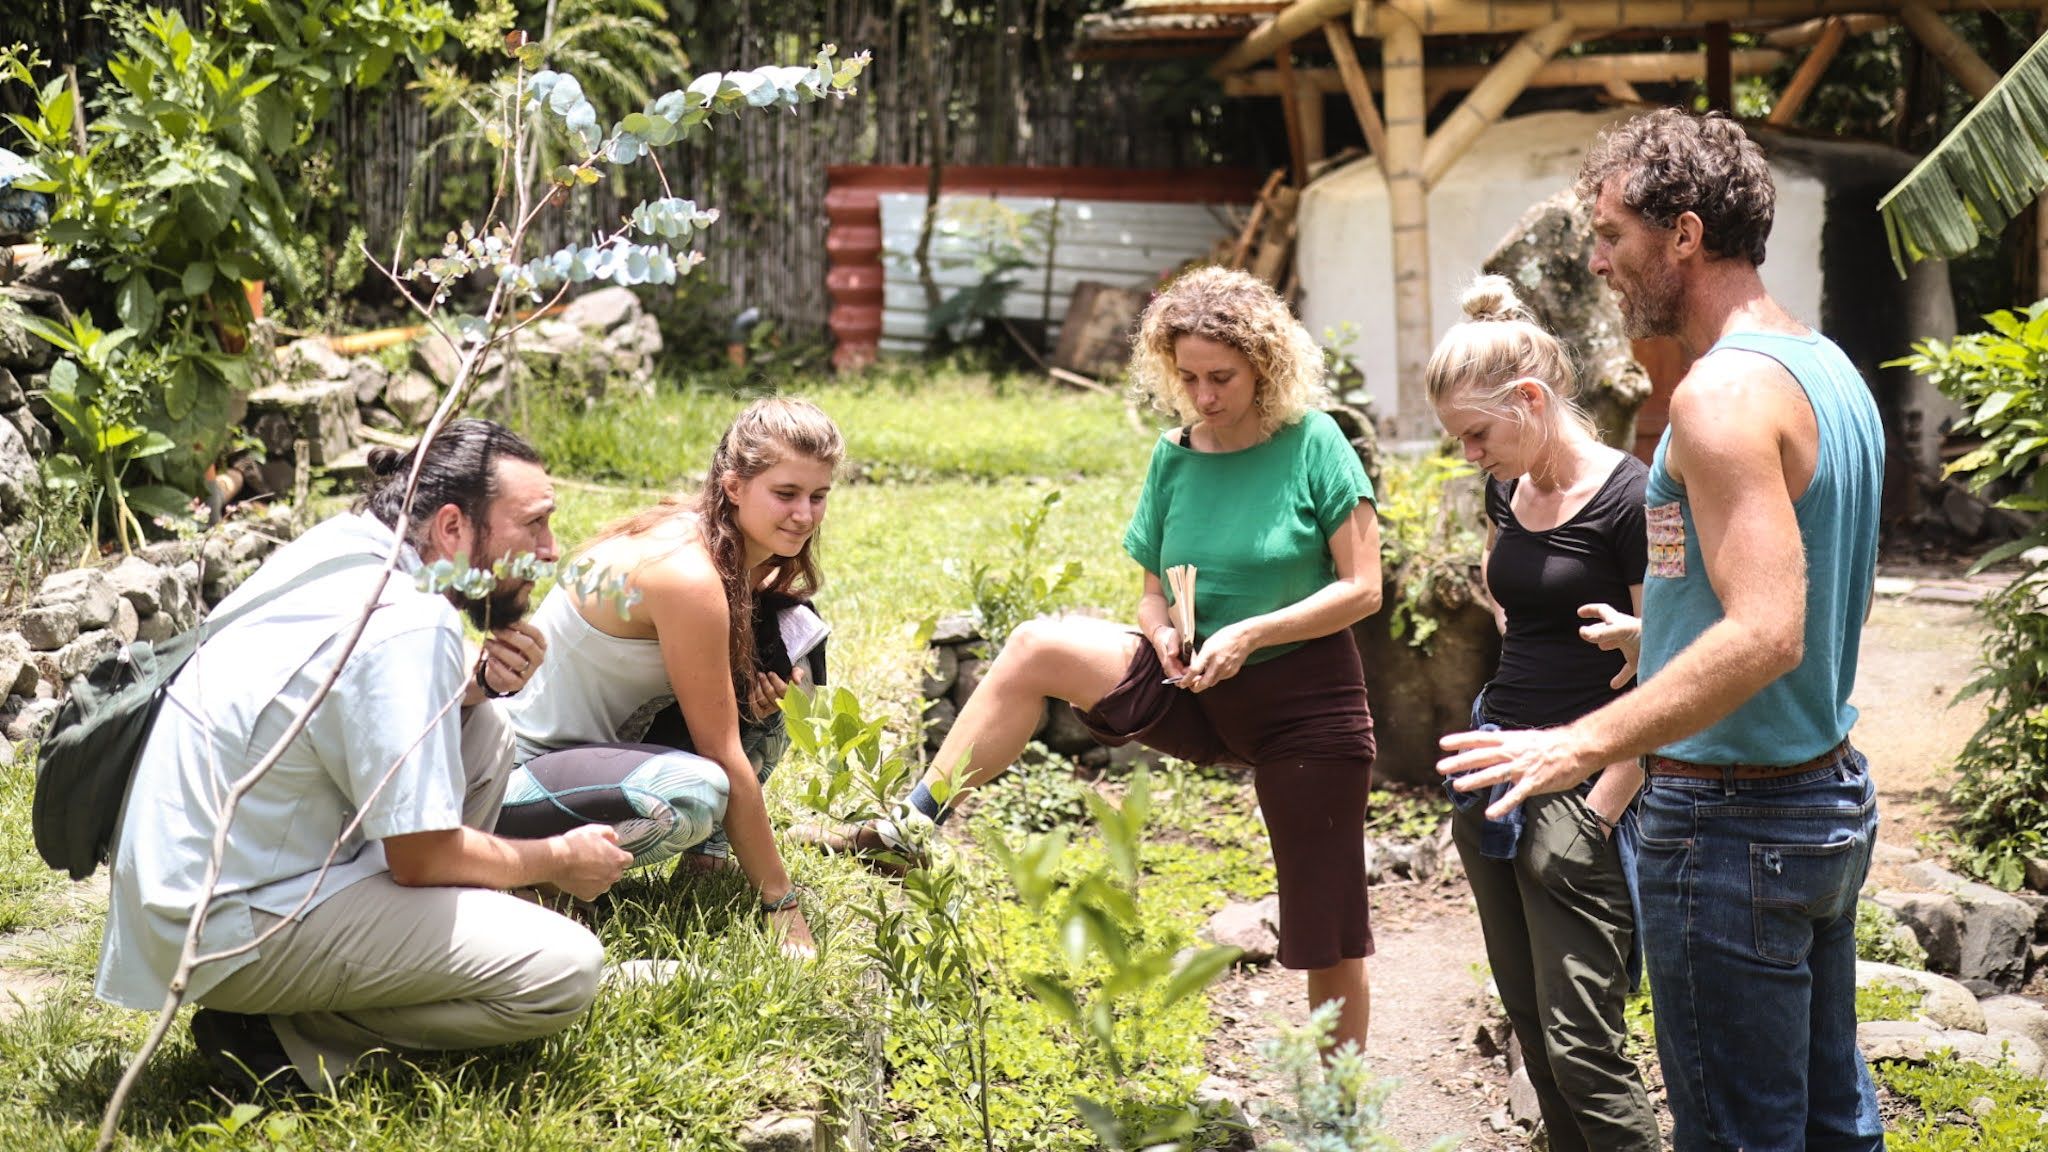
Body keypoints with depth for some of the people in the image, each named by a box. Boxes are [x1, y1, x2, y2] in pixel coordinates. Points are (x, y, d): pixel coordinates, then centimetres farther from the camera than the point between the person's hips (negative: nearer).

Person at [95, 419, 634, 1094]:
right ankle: (282, 1037, -6)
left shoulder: (338, 549, 3)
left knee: (484, 737, 12)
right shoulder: (408, 626, -23)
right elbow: (421, 855, -20)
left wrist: (474, 683, 0)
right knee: (566, 969, -16)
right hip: (235, 932, -10)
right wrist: (560, 860, -2)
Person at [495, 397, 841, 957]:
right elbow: (723, 755, -22)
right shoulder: (690, 575, -26)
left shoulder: (747, 556, 0)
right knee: (696, 792, -37)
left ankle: (708, 853, 4)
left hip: (594, 740, 9)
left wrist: (761, 687, -7)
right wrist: (781, 904, -17)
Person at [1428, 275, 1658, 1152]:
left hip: (1581, 790, -8)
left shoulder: (1630, 500, -14)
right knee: (1531, 1028, 13)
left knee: (1580, 1045, -9)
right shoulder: (1507, 490, 9)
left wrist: (1595, 814, -16)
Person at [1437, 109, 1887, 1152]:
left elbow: (1766, 634, -29)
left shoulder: (1725, 392, -21)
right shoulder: (1829, 367, 10)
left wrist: (1584, 744, -30)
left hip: (1734, 821, -10)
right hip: (1832, 793, 10)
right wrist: (1660, 633, 19)